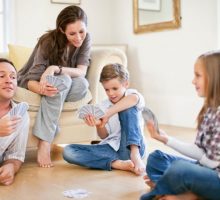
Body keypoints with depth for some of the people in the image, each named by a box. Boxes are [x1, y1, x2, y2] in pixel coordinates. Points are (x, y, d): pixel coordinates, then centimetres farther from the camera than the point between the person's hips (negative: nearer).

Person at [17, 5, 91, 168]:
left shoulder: (85, 39, -15)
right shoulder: (49, 41, -27)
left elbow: (82, 71, -24)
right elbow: (31, 80, -31)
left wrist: (56, 69, -42)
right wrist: (42, 89, -55)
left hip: (65, 83, 4)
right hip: (35, 82, -3)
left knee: (83, 84, -31)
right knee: (63, 80, -37)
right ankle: (44, 142, -40)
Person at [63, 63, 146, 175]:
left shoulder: (132, 94, 4)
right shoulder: (103, 106, 14)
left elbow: (134, 99, -26)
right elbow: (104, 136, 7)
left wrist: (107, 114, -30)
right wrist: (99, 125, -16)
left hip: (131, 146, -3)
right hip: (111, 148, 4)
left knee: (128, 108, -19)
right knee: (68, 151, -17)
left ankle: (135, 154, -30)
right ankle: (118, 163, -31)